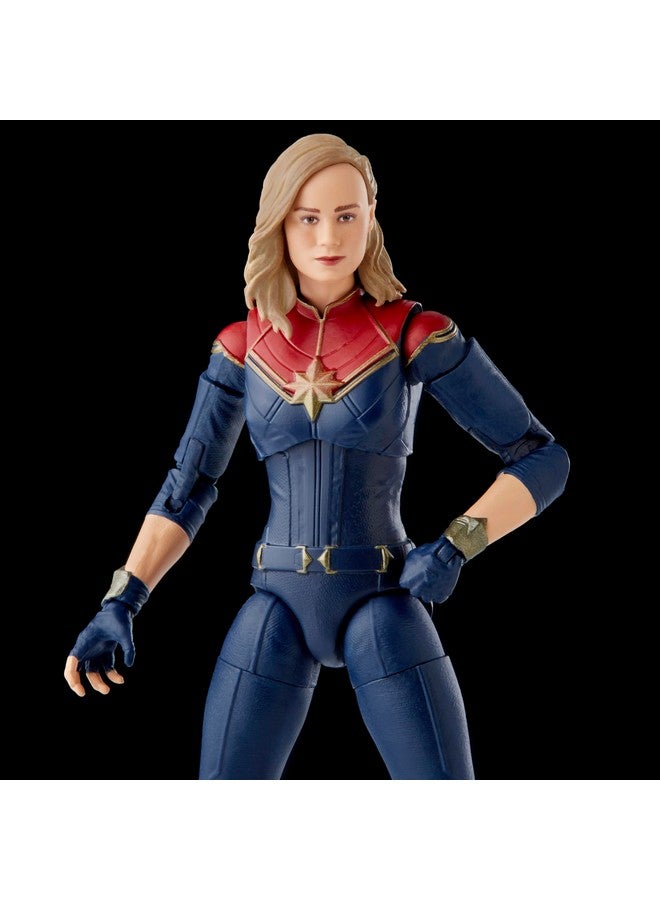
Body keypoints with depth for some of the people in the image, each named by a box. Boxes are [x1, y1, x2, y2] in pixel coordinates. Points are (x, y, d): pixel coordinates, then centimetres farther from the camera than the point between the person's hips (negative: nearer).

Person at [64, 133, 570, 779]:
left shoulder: (415, 335, -4)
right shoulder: (243, 347, 5)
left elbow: (542, 460, -2)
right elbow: (185, 492, 8)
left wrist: (456, 546, -16)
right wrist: (121, 603, -5)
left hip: (384, 607, -2)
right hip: (277, 608, 2)